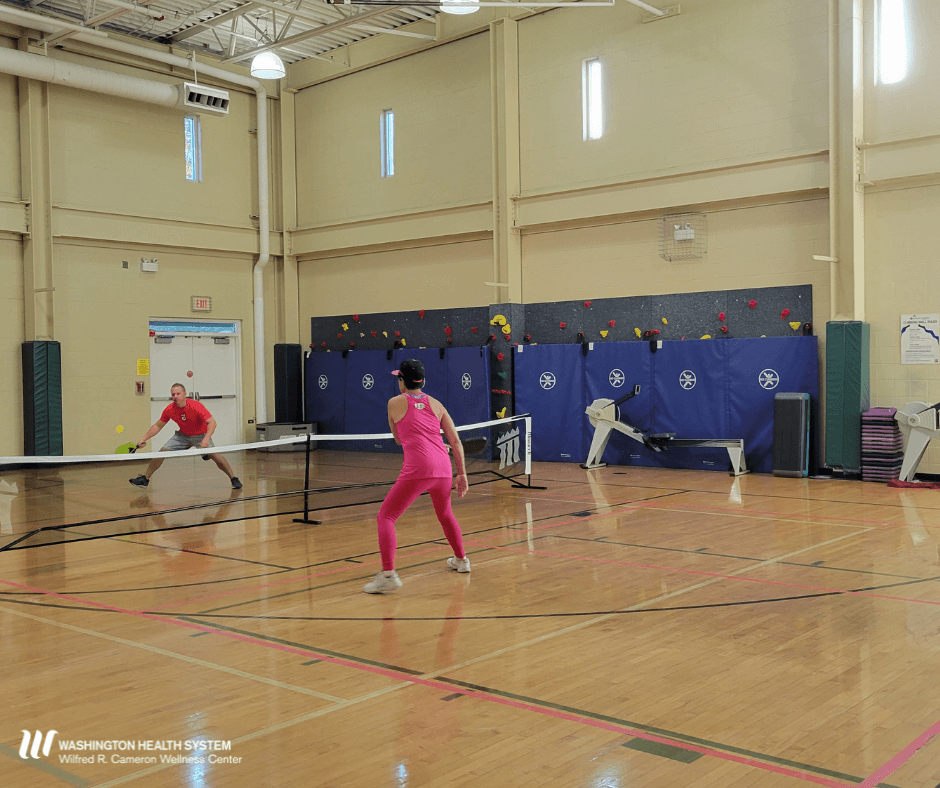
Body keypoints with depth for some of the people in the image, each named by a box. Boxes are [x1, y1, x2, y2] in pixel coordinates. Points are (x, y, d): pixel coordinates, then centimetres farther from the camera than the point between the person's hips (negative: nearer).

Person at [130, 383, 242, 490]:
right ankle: (144, 478, 9)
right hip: (182, 436, 4)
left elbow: (212, 422, -31)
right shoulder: (169, 409, -14)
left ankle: (234, 479, -12)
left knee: (215, 455, -25)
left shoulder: (196, 406, -28)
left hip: (200, 436, -4)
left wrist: (206, 439, -46)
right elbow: (158, 426, 1)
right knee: (162, 452, -6)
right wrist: (143, 439, -5)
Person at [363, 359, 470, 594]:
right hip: (443, 468, 5)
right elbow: (456, 442, 13)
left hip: (416, 470, -5)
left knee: (386, 516, 0)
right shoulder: (436, 404, 16)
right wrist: (462, 474, 17)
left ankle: (388, 574, -15)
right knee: (445, 514, 29)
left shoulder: (395, 403, 8)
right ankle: (461, 560, 44)